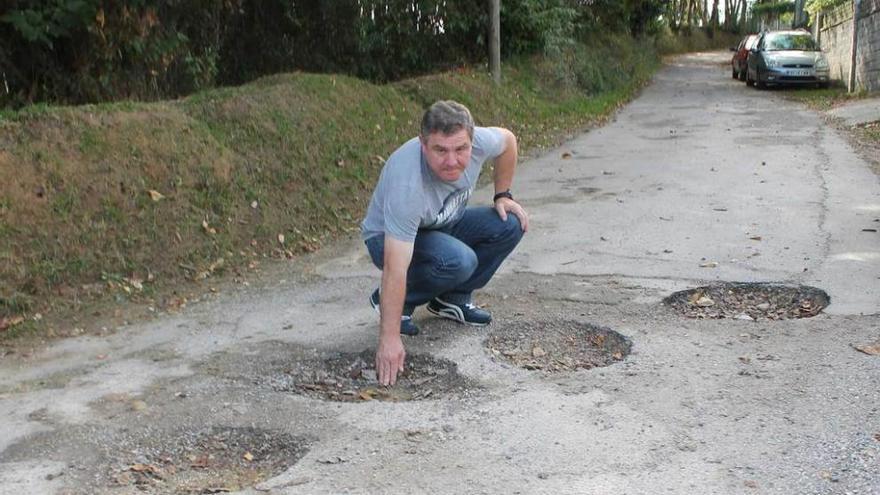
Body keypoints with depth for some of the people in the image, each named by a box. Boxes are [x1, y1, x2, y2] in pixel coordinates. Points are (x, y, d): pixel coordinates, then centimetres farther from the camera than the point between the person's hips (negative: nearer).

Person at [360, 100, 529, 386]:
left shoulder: (479, 142, -25)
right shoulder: (407, 185, -40)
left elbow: (507, 139, 2)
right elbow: (395, 269, -40)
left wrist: (503, 196, 0)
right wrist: (390, 339, -40)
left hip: (444, 226, 6)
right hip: (389, 239, -6)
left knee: (509, 225, -14)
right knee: (459, 260, -33)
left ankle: (451, 299, 2)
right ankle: (394, 303, -7)